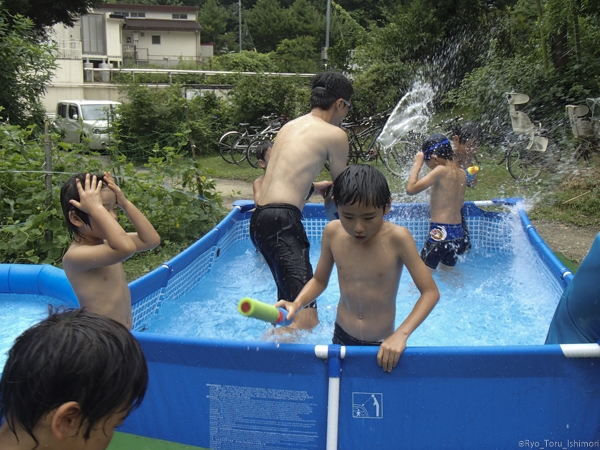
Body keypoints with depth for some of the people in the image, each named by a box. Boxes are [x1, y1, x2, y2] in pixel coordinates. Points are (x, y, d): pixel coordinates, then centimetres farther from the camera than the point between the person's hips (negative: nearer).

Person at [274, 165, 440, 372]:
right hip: (341, 338, 3)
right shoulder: (332, 233, -11)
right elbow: (319, 280, 4)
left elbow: (430, 292, -18)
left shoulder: (397, 238, -22)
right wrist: (296, 304, -15)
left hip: (381, 345, -2)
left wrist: (401, 334, -29)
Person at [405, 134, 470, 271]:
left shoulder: (441, 170, -14)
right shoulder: (462, 173, 8)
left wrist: (417, 164, -6)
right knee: (446, 272, 27)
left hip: (441, 232, -8)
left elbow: (411, 189, -19)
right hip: (458, 231, 8)